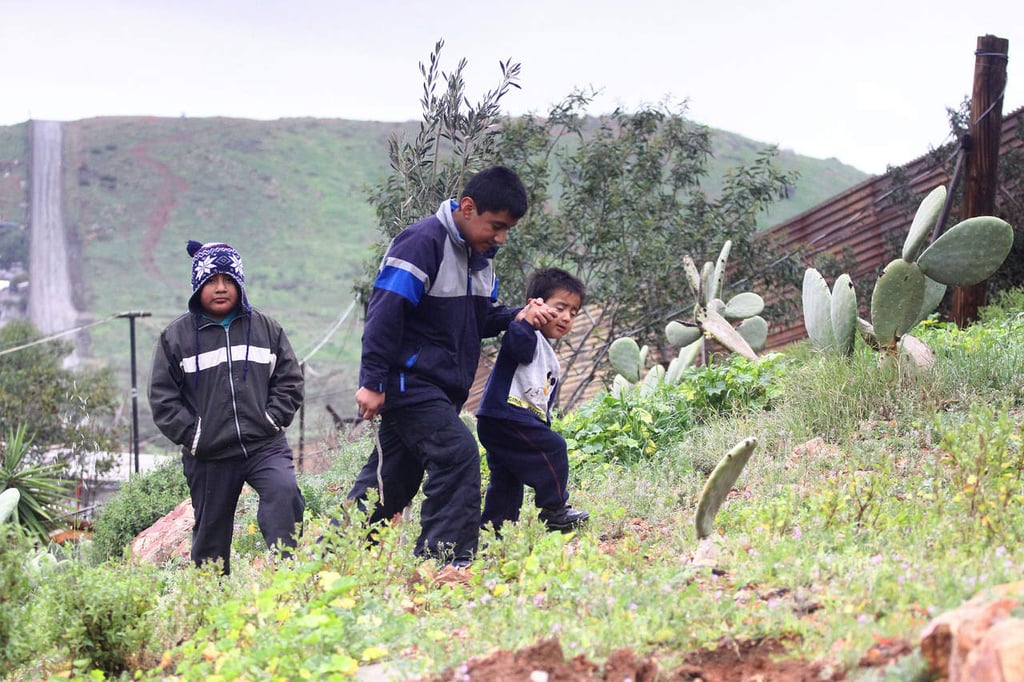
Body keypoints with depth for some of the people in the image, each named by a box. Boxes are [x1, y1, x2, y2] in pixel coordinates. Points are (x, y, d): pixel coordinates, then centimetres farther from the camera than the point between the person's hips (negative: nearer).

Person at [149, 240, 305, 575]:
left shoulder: (266, 328, 9)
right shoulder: (176, 336, 4)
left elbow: (289, 380, 11)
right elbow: (163, 399, 3)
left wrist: (272, 420, -3)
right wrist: (192, 435, -7)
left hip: (265, 447, 0)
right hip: (209, 457, 0)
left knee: (284, 492, -28)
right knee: (210, 535, 7)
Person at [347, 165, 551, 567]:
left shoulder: (480, 254, 12)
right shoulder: (423, 243, -17)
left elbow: (480, 317, 21)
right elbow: (385, 314, -20)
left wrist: (516, 317, 0)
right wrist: (372, 382, -22)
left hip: (442, 389, 9)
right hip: (409, 381, -9)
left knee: (393, 479, 11)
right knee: (458, 455, -19)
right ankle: (450, 560, -16)